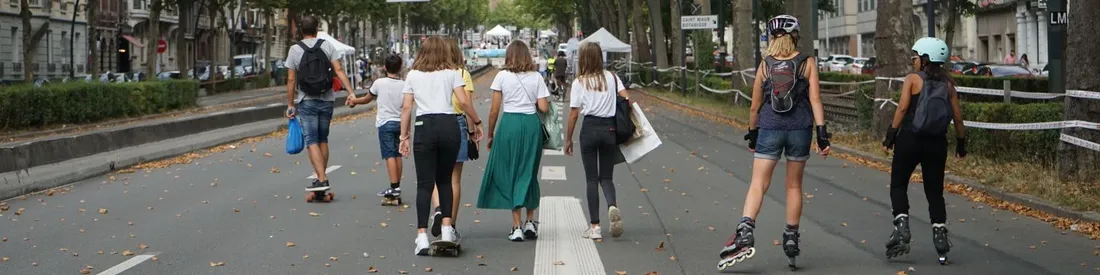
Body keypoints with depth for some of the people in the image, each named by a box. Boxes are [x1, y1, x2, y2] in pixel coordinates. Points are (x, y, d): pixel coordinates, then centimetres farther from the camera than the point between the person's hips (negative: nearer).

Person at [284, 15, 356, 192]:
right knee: (323, 140, 15)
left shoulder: (295, 50, -3)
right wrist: (350, 91, -9)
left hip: (306, 102, -3)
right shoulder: (327, 46, 2)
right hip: (327, 100, 3)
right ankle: (321, 177, 19)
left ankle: (322, 179, -17)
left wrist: (290, 104, 1)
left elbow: (291, 80, -5)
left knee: (311, 141, -5)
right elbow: (339, 70, -8)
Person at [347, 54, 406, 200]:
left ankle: (394, 187, -16)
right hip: (400, 123, 4)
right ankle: (397, 186, 15)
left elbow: (367, 99, 9)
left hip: (385, 123, -4)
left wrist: (353, 101, 27)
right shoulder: (404, 85, 2)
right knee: (398, 155, 11)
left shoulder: (379, 83, -6)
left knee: (389, 155, -9)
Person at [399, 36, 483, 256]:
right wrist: (477, 122, 10)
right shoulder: (451, 73, 7)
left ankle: (422, 236, -9)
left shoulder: (413, 75, 10)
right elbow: (464, 102, -2)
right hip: (449, 125, 0)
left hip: (424, 126, 0)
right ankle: (446, 228, 12)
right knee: (445, 180, 17)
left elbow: (406, 107, 7)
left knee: (424, 184, -1)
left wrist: (404, 135, 11)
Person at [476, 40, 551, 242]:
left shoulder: (502, 76, -1)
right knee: (529, 173, 15)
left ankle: (517, 226, 3)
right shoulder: (536, 77, 4)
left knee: (509, 173, 6)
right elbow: (544, 108, -2)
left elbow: (494, 110, -1)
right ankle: (530, 222, 17)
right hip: (531, 124, 2)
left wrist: (490, 135, 10)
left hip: (509, 123, -2)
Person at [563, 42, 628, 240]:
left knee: (591, 179, 5)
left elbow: (574, 114, -3)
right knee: (606, 177, 12)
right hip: (610, 128, 2)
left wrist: (568, 139, 5)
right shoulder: (611, 78, 3)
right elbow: (627, 98, -6)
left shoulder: (579, 83, -4)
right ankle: (613, 206, -20)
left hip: (590, 129, -2)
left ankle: (594, 226, 3)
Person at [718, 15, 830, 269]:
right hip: (800, 129, 0)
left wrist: (752, 133, 19)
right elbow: (815, 99, -6)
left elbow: (755, 106, 8)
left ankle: (745, 231, -24)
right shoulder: (807, 62, 1)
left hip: (769, 128, 0)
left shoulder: (765, 65, 4)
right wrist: (822, 133, -6)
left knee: (758, 183, -4)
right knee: (794, 185, 13)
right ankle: (791, 237, 17)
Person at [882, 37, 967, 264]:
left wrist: (891, 135, -10)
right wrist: (961, 142, 15)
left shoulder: (913, 79, -4)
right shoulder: (947, 83, 7)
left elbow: (902, 108, -13)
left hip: (910, 139, -3)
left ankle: (902, 226, -10)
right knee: (935, 192, 10)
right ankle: (940, 235, 2)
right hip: (937, 143, 3)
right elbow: (957, 116, 6)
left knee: (898, 185, 8)